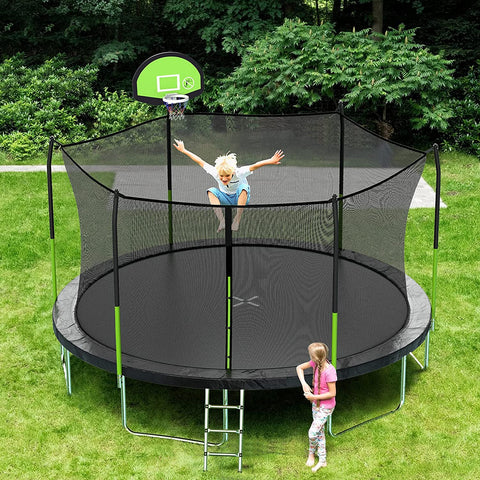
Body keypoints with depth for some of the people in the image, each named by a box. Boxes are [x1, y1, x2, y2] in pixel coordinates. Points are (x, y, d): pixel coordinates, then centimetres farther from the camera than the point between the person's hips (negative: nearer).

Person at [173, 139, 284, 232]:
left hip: (240, 199, -3)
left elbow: (254, 166, -42)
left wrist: (270, 161, -56)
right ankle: (222, 220, -39)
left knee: (243, 187, -36)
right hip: (225, 200, 3)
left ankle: (237, 220, -34)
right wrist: (184, 151, -12)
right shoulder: (215, 173, -22)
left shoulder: (239, 173, -29)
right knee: (211, 191, -27)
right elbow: (200, 161, -15)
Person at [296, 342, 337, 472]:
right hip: (316, 403, 7)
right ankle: (322, 461, 30)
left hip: (326, 407, -7)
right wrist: (304, 383, -8)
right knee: (320, 432, 17)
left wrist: (314, 397, -19)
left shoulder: (329, 371, -32)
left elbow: (332, 393, -24)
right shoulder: (315, 363, -11)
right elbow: (299, 368, 6)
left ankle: (311, 454, 25)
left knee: (313, 432, -5)